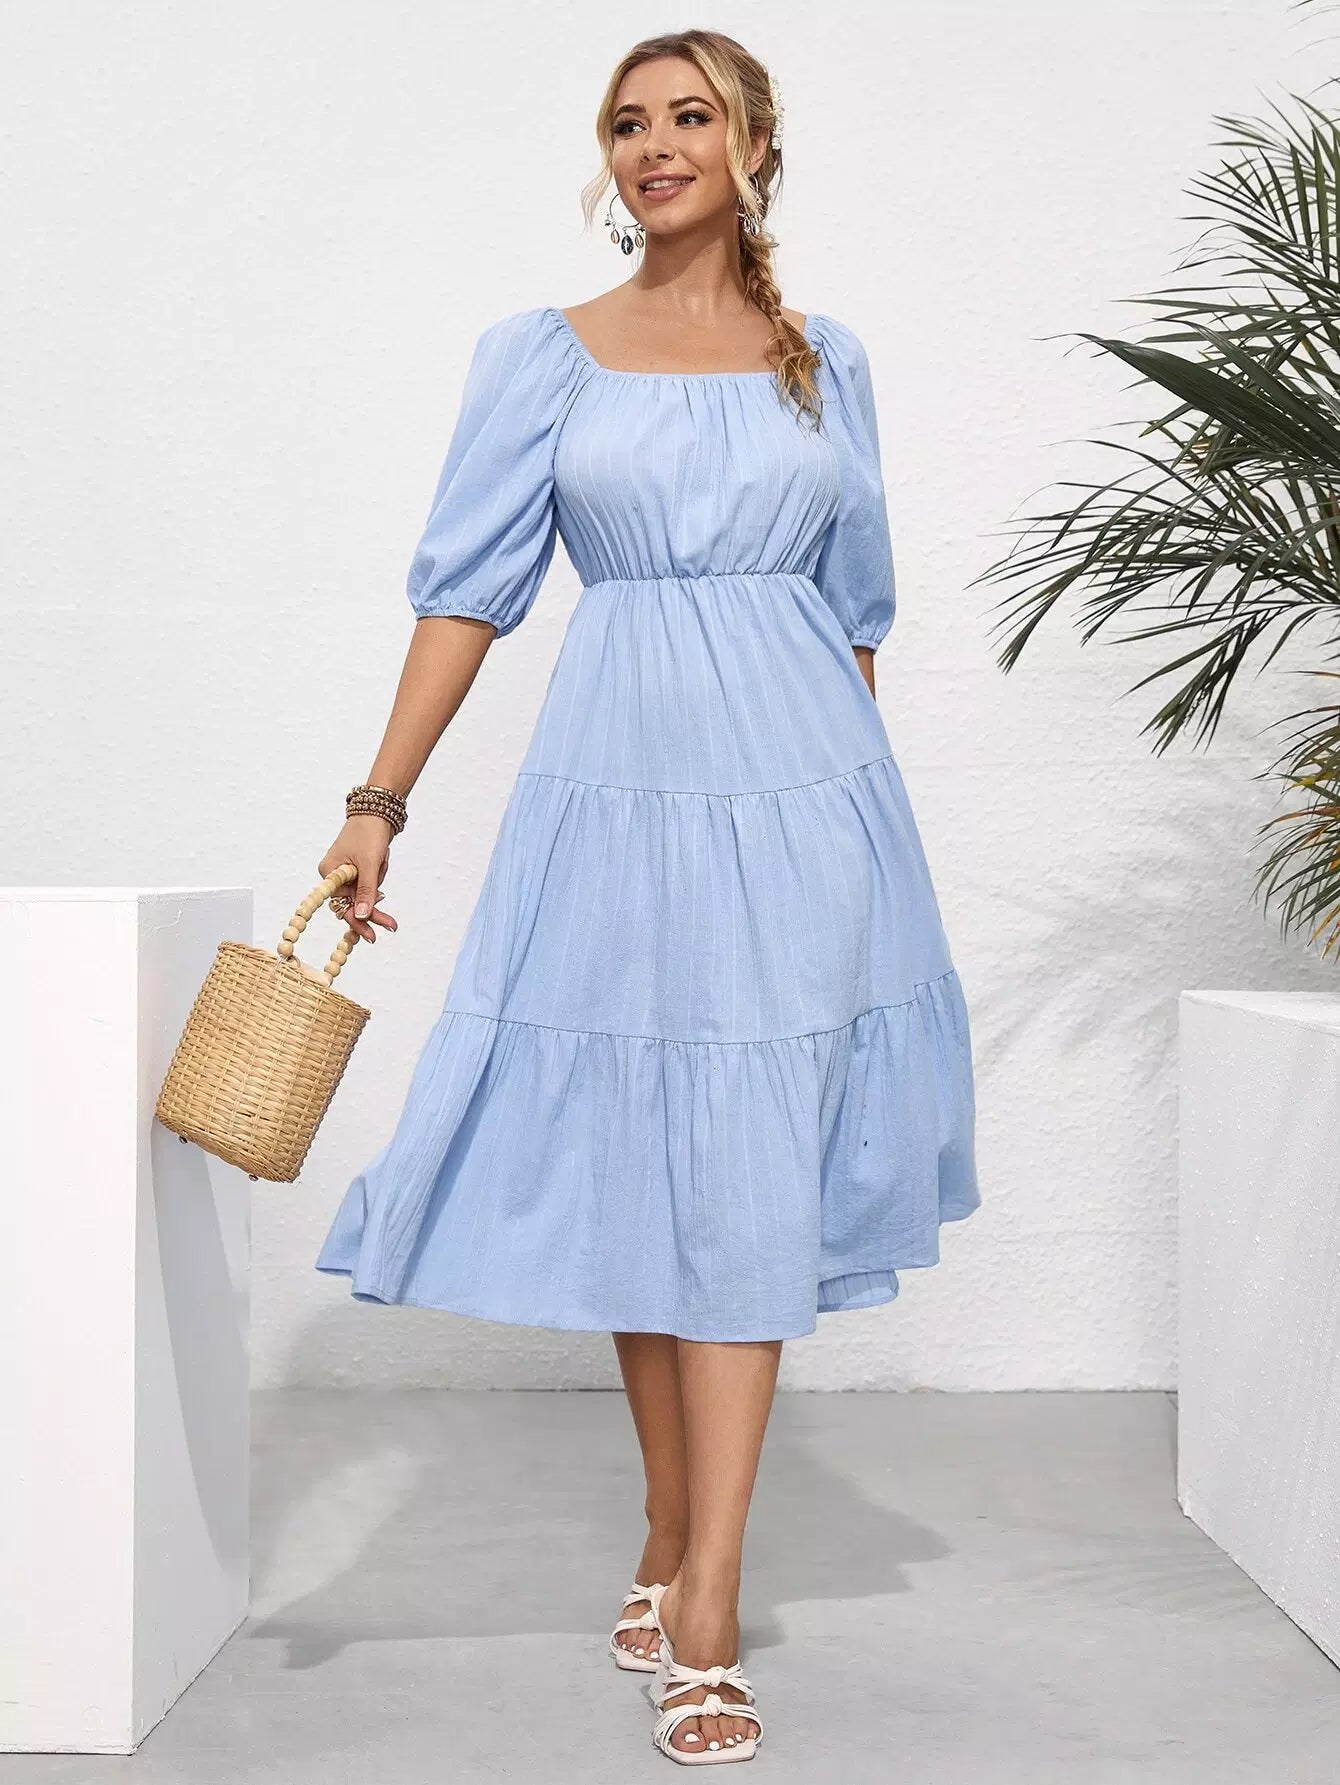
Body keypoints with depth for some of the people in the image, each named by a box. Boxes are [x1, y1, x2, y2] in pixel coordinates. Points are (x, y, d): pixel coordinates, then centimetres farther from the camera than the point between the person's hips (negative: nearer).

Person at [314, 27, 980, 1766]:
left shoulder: (826, 361, 11)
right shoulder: (543, 354, 7)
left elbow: (856, 607, 15)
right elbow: (471, 586, 2)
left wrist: (851, 800, 14)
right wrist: (379, 798, -6)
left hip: (798, 791, 0)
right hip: (615, 790, 0)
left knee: (750, 1178, -4)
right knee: (635, 1166, 4)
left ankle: (708, 1607, 0)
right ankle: (670, 1541, 23)